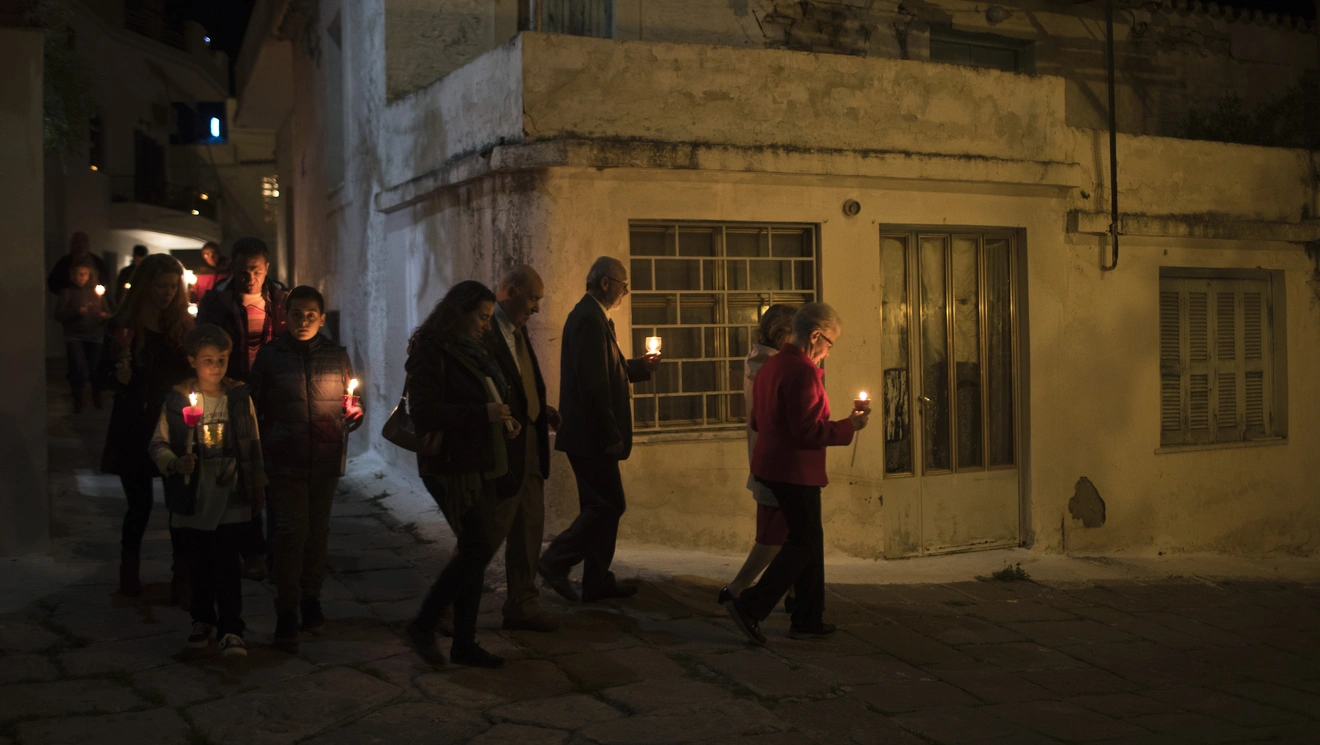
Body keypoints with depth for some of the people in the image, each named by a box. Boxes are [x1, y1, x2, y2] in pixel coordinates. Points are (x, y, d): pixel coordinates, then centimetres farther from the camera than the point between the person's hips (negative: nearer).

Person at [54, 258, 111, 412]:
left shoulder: (96, 291, 9)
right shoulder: (68, 292, 2)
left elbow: (107, 312, 13)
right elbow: (59, 315, -3)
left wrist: (105, 316, -9)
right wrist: (76, 312, -17)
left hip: (95, 337, 2)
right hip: (75, 337, -2)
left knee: (95, 369, -5)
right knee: (79, 367, -17)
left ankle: (96, 397, 22)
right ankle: (77, 399, 6)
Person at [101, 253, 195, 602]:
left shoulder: (185, 325, 4)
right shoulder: (122, 326, 0)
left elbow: (194, 374, 8)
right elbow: (104, 374, 3)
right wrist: (120, 377, -18)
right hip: (135, 429, -1)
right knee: (140, 503, 6)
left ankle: (183, 579, 6)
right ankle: (129, 571, 29)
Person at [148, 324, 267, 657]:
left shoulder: (239, 397, 3)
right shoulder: (178, 398, -1)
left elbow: (253, 445, 8)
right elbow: (158, 442, 1)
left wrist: (257, 488, 10)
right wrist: (174, 463, -19)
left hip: (231, 495, -1)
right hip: (193, 496, 1)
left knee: (227, 563, -6)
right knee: (199, 563, 10)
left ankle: (231, 630, -2)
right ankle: (202, 621, 28)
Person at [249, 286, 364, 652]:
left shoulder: (337, 355, 7)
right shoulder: (270, 355, 1)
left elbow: (351, 403, 13)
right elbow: (254, 405, 4)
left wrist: (353, 415, -10)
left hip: (326, 458, 3)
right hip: (285, 459, -2)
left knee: (318, 530, 12)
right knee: (291, 530, -9)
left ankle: (311, 598, 28)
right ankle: (286, 613, -1)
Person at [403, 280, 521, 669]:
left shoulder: (473, 351, 14)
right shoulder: (431, 353, -12)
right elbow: (424, 414, -20)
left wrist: (504, 421, 8)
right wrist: (482, 414, -23)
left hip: (481, 464, 9)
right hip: (452, 466, -9)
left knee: (474, 550, 10)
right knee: (480, 546, -12)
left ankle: (464, 643, 18)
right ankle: (422, 626, 3)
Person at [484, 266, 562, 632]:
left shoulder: (518, 330, 15)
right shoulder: (484, 331, -15)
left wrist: (542, 411, 8)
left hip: (529, 447, 9)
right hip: (501, 449, -9)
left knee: (530, 530, 13)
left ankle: (522, 606, 23)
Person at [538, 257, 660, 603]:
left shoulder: (590, 316, 15)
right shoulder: (590, 319, -17)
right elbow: (593, 385, -23)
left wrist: (640, 367, 15)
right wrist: (611, 436, -20)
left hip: (591, 435, 11)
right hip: (590, 435, -11)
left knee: (600, 506, 13)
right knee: (609, 505, -6)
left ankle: (597, 581, 19)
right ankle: (556, 561, 0)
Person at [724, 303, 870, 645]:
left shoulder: (771, 366, 11)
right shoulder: (802, 372, -20)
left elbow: (758, 421, 19)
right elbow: (809, 431, -23)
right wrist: (849, 426, -12)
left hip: (773, 466, 10)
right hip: (796, 471, -10)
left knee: (810, 540, 16)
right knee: (803, 544, -1)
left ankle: (808, 619, 21)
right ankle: (750, 607, -5)